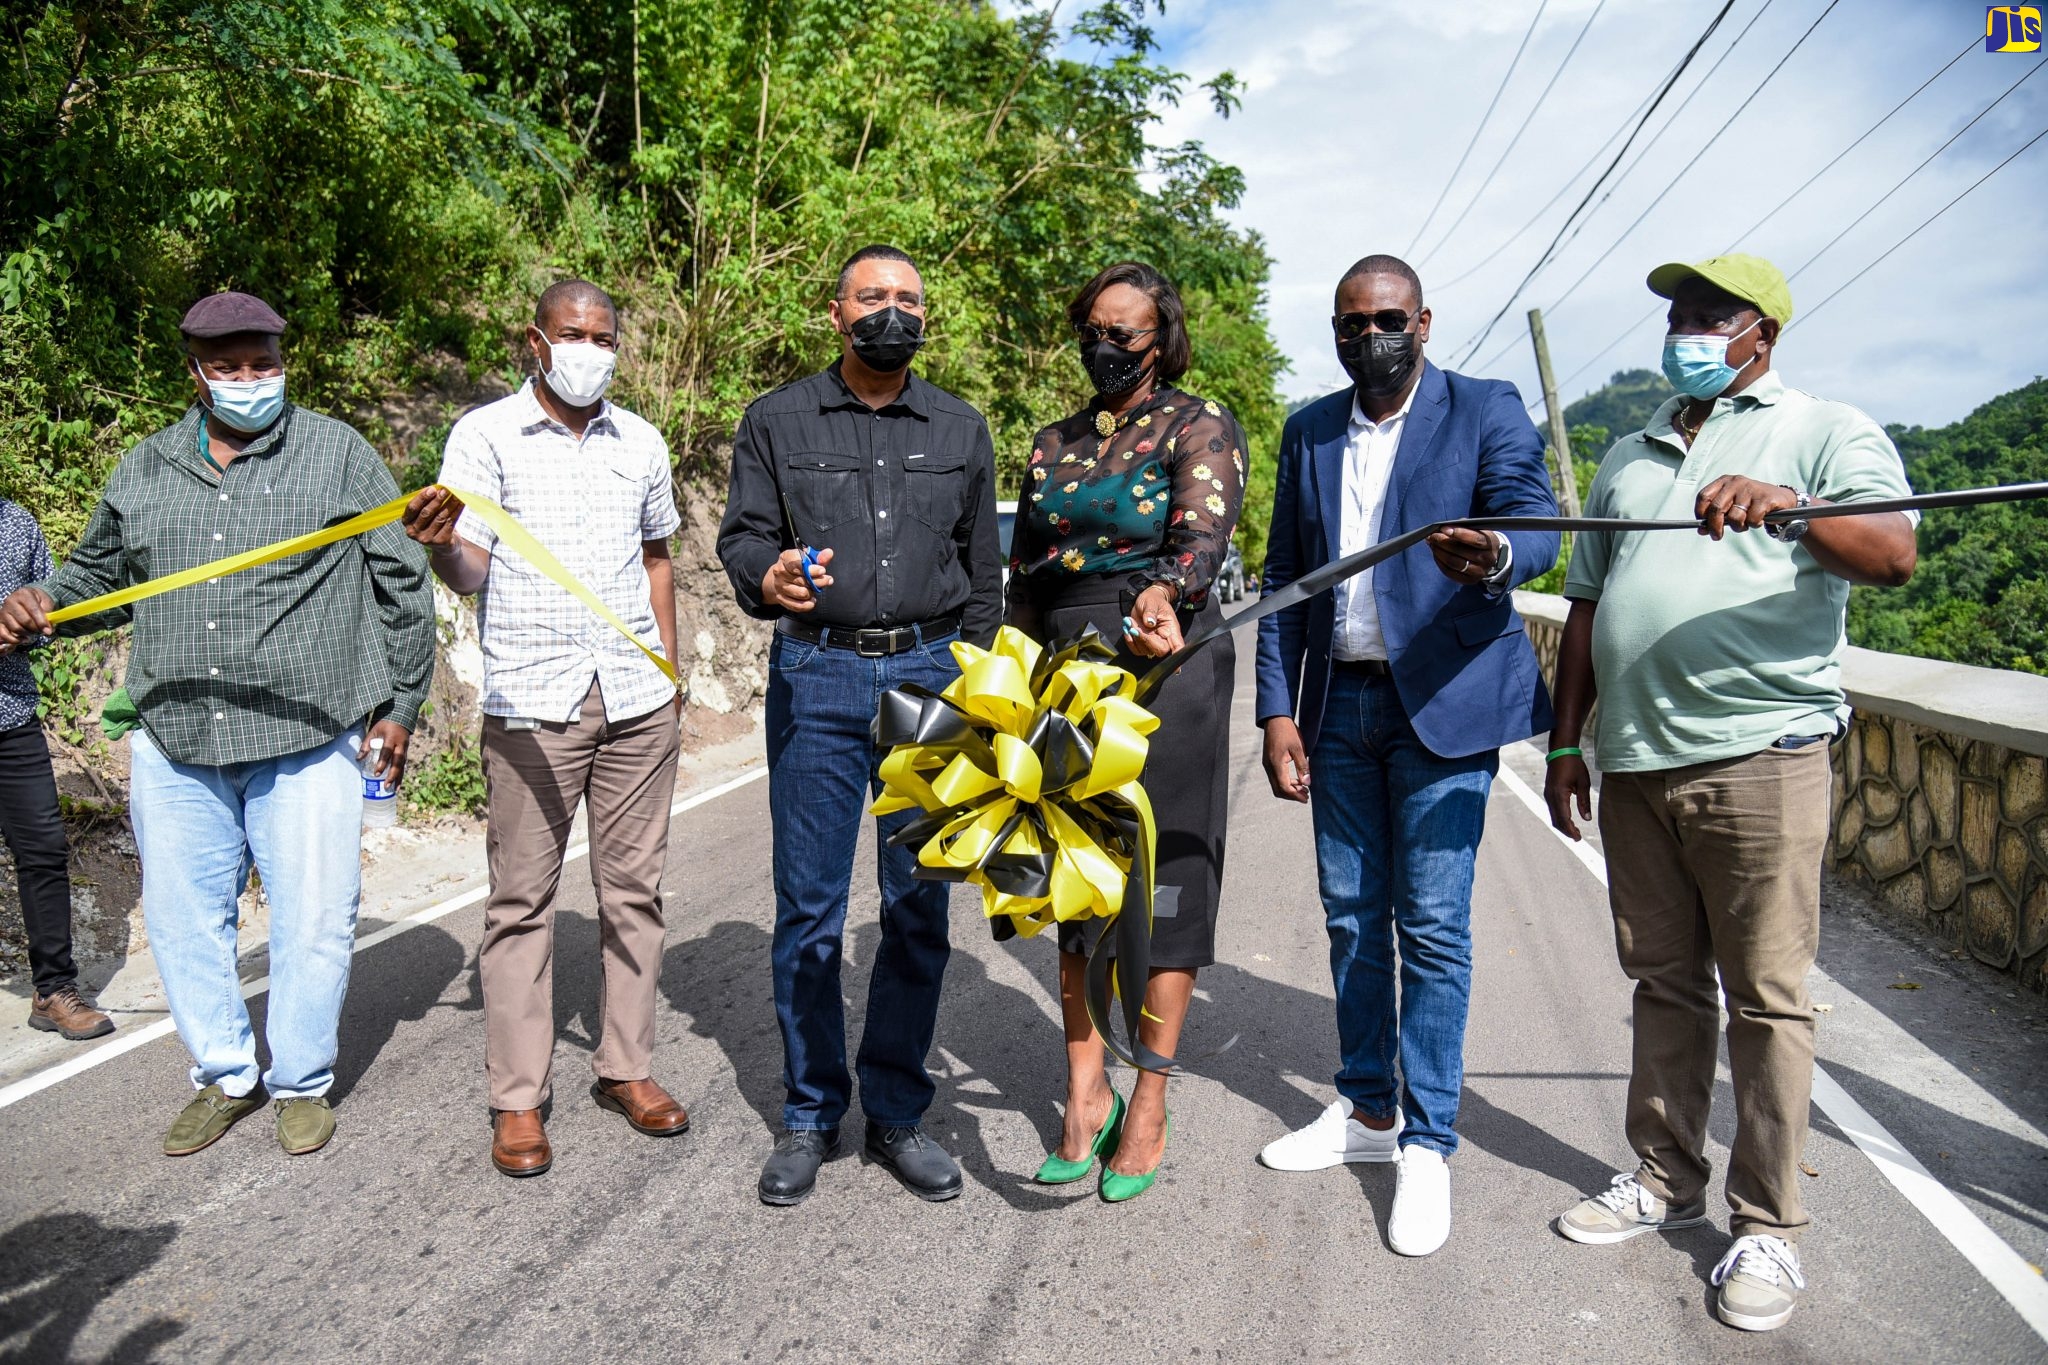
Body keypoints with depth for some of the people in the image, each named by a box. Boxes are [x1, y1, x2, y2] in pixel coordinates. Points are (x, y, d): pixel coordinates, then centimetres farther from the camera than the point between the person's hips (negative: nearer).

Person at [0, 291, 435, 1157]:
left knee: (313, 921, 2)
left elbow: (402, 582, 3)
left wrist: (401, 705, 1)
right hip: (174, 745, 4)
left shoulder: (338, 454, 1)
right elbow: (97, 575, 25)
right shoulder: (144, 469, 12)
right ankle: (225, 1077, 30)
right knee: (184, 921, 11)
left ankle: (303, 1083, 22)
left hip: (306, 742, -4)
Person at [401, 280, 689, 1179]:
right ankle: (518, 1097, 11)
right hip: (531, 701, -4)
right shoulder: (486, 434, 0)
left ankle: (626, 1068, 22)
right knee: (522, 898, 1)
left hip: (638, 699, 4)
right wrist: (441, 544, -30)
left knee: (633, 886, 9)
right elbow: (470, 573, -7)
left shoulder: (641, 442, 12)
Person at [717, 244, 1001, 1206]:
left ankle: (897, 1111, 19)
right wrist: (768, 578, -20)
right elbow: (743, 534, 4)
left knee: (919, 907, 4)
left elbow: (982, 571, 15)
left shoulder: (961, 430, 13)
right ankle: (810, 1116, 17)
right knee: (809, 908, 1)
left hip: (932, 671, 2)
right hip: (817, 676, -1)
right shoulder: (777, 421, 9)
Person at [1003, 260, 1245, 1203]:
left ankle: (1148, 1106, 10)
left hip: (1168, 665, -5)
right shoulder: (1054, 443, 16)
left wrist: (1162, 595, -42)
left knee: (1165, 876, 0)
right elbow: (1023, 577, 17)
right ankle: (1086, 1091, 16)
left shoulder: (1200, 426, -1)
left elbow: (1204, 530, -21)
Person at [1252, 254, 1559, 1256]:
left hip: (1441, 699, -4)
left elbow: (1537, 526, -13)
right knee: (1351, 918, 11)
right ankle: (1366, 1112, 27)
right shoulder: (1309, 432, 12)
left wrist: (1493, 559, -38)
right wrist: (1276, 706, 3)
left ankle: (1427, 1146, 9)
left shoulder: (1486, 411, -1)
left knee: (1432, 928, -3)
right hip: (1338, 704, 5)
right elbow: (1284, 577, 11)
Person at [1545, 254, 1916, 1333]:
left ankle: (1767, 1225, 11)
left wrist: (1787, 506, -33)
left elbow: (1893, 555, -14)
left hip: (1760, 752, -5)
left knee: (1766, 997, -1)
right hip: (1634, 760, 5)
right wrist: (1566, 740, 16)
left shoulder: (1827, 434, 4)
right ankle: (1666, 1179, 26)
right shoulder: (1628, 458, 21)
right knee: (1664, 982, 13)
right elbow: (1587, 606, 21)